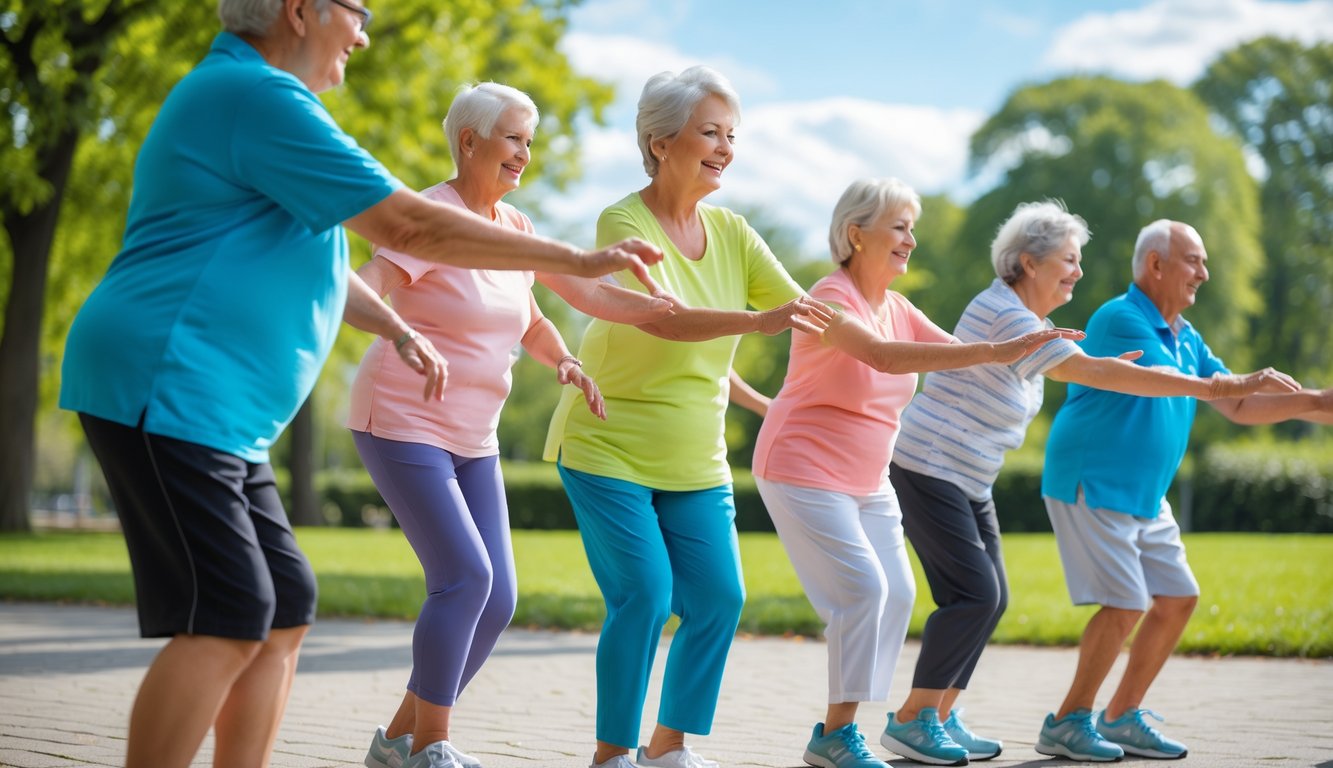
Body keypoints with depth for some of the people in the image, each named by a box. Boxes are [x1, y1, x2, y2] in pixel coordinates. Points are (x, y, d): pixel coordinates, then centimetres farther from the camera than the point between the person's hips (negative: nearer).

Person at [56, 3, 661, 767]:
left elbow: (301, 250, 34)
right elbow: (410, 225, -15)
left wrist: (398, 329, 29)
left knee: (286, 610, 9)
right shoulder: (258, 95, -13)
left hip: (216, 412, 11)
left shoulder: (244, 97, 21)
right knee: (226, 619, -16)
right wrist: (578, 260, -8)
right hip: (168, 389, -11)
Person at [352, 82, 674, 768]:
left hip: (472, 440, 8)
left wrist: (563, 358, -1)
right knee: (465, 576, -19)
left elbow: (527, 318, 19)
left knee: (496, 600, 1)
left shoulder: (515, 226, 9)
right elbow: (368, 289, -26)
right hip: (402, 425, -8)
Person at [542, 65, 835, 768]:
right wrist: (758, 321, -46)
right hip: (608, 449, -6)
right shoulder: (624, 222, -15)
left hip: (695, 461, 6)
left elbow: (806, 311, 1)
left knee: (718, 600, 1)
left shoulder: (730, 232, 4)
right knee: (645, 597, -13)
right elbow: (661, 317, -32)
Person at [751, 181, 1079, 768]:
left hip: (867, 479, 9)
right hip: (803, 472, -9)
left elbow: (959, 353, 2)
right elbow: (884, 356, -37)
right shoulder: (831, 298, -19)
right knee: (863, 586, -15)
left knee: (897, 593, 3)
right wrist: (995, 352, -42)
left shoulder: (897, 309, 8)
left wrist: (1029, 348, -15)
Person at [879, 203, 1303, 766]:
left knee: (991, 598, 6)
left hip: (967, 482, 10)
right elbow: (1095, 373, -28)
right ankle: (913, 719, -6)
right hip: (927, 470, -10)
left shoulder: (1029, 319, 12)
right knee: (974, 593, -14)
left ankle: (941, 717, 12)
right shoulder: (1005, 315, -22)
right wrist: (1210, 387, -30)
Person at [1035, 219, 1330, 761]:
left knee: (1178, 598, 7)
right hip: (1092, 487, -9)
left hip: (1144, 495, 9)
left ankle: (1122, 718, 18)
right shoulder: (1120, 319, -15)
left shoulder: (1185, 338, 12)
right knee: (1125, 604, -14)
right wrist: (1279, 390, -17)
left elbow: (1239, 406, 13)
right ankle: (1067, 725, -1)